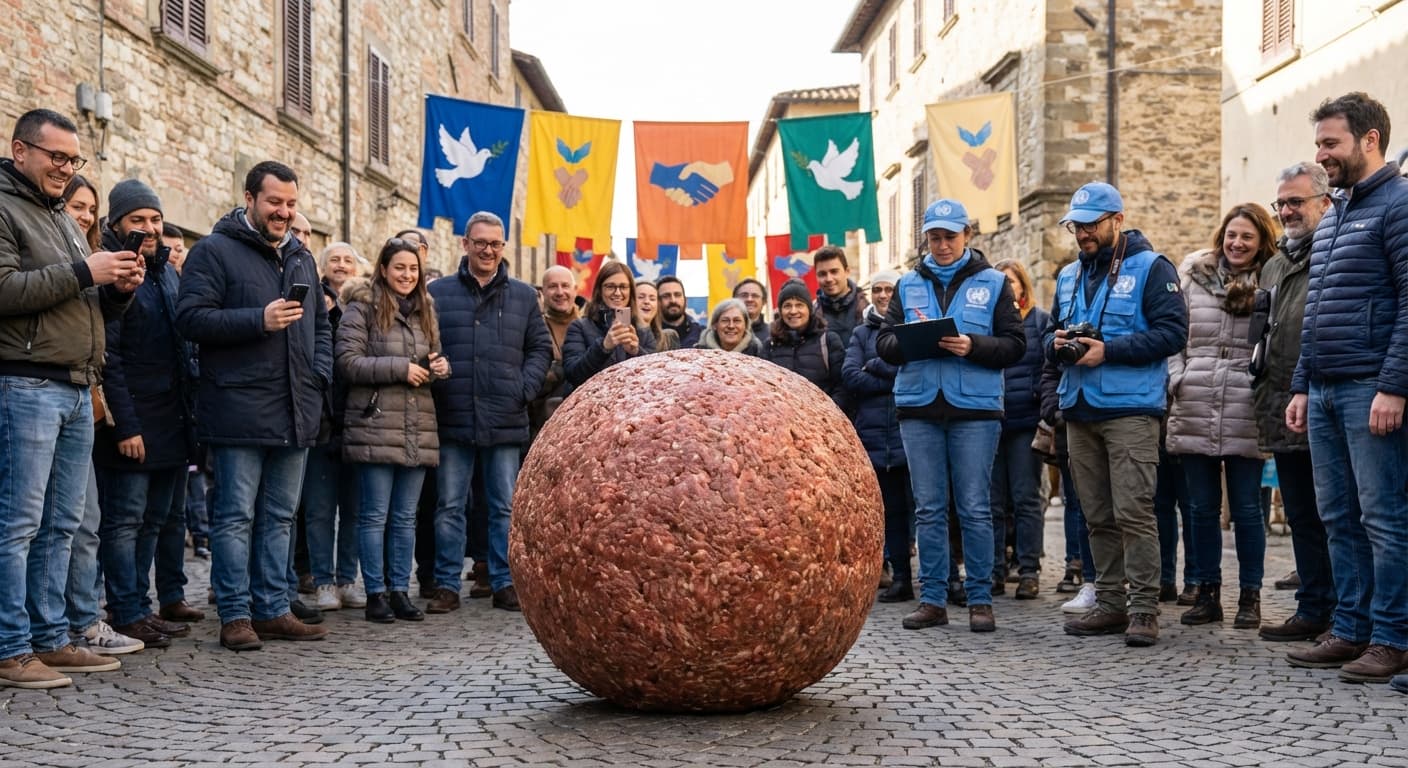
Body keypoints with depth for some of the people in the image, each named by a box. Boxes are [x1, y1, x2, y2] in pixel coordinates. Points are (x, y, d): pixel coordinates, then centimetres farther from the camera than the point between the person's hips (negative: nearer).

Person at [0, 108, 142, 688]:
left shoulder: (63, 218, 24)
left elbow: (91, 310, 25)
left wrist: (119, 288, 5)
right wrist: (82, 273, -15)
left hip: (77, 391, 9)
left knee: (60, 525, 10)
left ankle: (50, 639, 16)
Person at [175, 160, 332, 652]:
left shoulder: (301, 257, 19)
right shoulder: (215, 251, -2)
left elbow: (320, 324, 26)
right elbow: (190, 317, -12)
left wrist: (319, 376, 10)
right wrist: (259, 320, -20)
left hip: (295, 414, 7)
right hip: (239, 412, -7)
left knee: (279, 517, 11)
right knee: (236, 515, -2)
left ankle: (273, 611, 18)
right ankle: (235, 616, 4)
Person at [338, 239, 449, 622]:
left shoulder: (424, 310, 17)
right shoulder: (362, 307, -2)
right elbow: (347, 362, -11)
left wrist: (441, 367, 3)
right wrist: (400, 368, -14)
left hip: (419, 428, 6)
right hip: (375, 425, -5)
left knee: (406, 516, 9)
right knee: (375, 514, 0)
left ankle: (400, 590, 16)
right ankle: (376, 593, 7)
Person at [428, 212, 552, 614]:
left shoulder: (523, 296, 11)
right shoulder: (438, 293, 5)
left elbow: (541, 348, 12)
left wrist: (525, 389, -1)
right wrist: (433, 383, -8)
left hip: (506, 422, 1)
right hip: (453, 420, -1)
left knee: (504, 508, 7)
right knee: (449, 507, 4)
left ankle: (505, 583, 15)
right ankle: (447, 585, 13)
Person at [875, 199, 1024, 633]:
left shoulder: (992, 283, 7)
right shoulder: (908, 284, 13)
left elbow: (1014, 345, 0)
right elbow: (884, 344, 8)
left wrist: (972, 346, -16)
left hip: (975, 407, -2)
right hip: (919, 407, 2)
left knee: (975, 508, -1)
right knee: (928, 509, 6)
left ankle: (980, 600, 8)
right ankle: (932, 600, 12)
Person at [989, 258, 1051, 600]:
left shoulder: (1040, 320, 5)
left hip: (1025, 421, -2)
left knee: (1026, 498, 1)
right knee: (993, 500, 5)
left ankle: (1029, 571, 6)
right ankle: (994, 570, 12)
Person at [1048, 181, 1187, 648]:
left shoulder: (1151, 268, -1)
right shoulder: (1069, 276, 19)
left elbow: (1172, 332, -10)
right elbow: (1049, 334, 24)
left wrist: (1108, 350, -16)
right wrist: (1058, 343, -1)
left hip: (1131, 409, -6)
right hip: (1080, 411, 7)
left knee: (1133, 511, -10)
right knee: (1097, 516, 9)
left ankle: (1144, 609, -4)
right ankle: (1110, 603, 16)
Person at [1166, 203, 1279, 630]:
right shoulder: (1193, 278, 10)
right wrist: (1177, 380, 0)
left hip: (1244, 416, -2)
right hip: (1193, 411, 3)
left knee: (1246, 508, 4)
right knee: (1202, 507, 9)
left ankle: (1250, 596, 14)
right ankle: (1207, 593, 19)